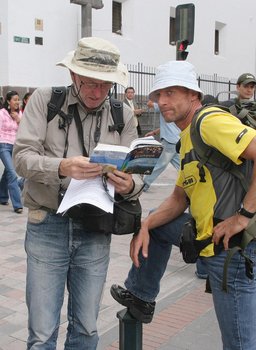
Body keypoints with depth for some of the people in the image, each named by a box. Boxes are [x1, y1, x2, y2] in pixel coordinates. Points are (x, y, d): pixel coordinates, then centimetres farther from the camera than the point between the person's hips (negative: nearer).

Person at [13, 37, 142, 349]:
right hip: (47, 227, -2)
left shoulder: (124, 115, 4)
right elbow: (22, 156, -10)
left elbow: (136, 175, 4)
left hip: (96, 231, 3)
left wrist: (129, 185, -20)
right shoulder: (44, 100, -2)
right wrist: (61, 168, -29)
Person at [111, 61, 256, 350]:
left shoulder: (211, 121, -15)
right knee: (156, 223, 22)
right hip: (206, 233, 10)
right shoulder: (188, 137, 16)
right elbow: (179, 199, 18)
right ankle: (141, 296, 35)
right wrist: (145, 226, 4)